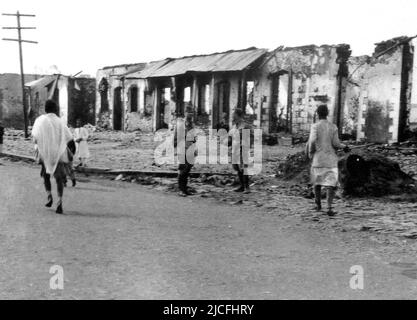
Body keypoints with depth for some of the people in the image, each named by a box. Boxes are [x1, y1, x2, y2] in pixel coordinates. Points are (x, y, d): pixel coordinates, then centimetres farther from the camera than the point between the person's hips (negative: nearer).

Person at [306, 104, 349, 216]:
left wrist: (310, 153, -2)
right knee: (330, 184, -1)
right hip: (331, 160, 0)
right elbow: (335, 143, -6)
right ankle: (329, 208, -14)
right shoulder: (333, 127, 1)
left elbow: (312, 141, -17)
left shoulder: (315, 126, -4)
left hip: (318, 160, 0)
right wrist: (344, 146, 13)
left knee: (317, 182, 18)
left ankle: (318, 204, 27)